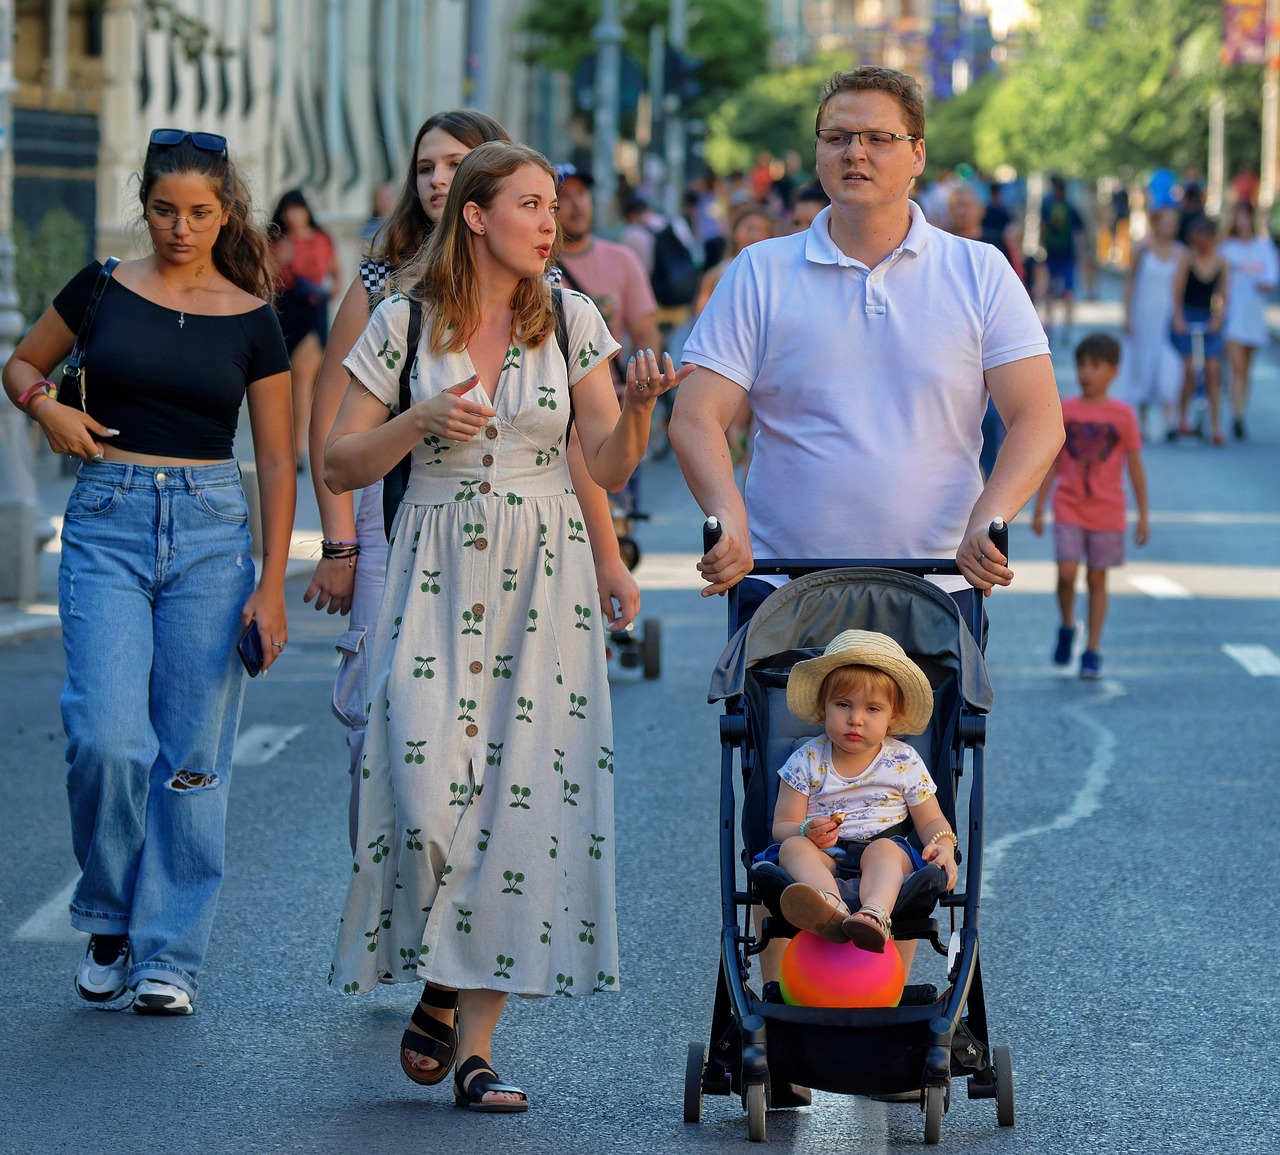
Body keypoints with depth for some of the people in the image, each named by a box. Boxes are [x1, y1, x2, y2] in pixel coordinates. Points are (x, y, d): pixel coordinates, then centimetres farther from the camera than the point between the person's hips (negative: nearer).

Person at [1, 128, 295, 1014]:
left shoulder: (251, 320, 4)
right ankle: (109, 920, 11)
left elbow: (277, 460, 5)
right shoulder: (103, 291, 4)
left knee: (193, 755, -1)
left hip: (212, 529, 0)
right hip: (107, 524, 0)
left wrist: (272, 585, -2)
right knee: (108, 739, -13)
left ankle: (170, 950, 8)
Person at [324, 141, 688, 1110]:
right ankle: (437, 986, 15)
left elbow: (609, 468, 4)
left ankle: (476, 1039, -2)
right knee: (427, 790, -12)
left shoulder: (573, 321, 6)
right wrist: (421, 423, -11)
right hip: (437, 574, -1)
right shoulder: (404, 322, 2)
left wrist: (637, 406, -15)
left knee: (521, 795, -7)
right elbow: (341, 465, 5)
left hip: (543, 576, 1)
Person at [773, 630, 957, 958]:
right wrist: (807, 832, -22)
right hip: (826, 855, 0)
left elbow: (931, 821, 11)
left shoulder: (904, 762, 7)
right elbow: (782, 826, 3)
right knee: (793, 847, -30)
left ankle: (875, 915, -66)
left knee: (884, 850, -33)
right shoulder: (806, 761, 6)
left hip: (885, 848, 0)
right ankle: (830, 904, -63)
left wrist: (943, 845, -13)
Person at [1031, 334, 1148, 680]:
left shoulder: (1122, 415, -2)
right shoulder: (1063, 411, 1)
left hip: (1107, 511, 0)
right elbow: (1051, 463, 8)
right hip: (1068, 508, 0)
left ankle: (1092, 651, 12)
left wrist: (1143, 515, 3)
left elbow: (1135, 466, 3)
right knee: (1066, 572, -14)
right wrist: (1039, 509, 8)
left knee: (1097, 578, 4)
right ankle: (1067, 627, 13)